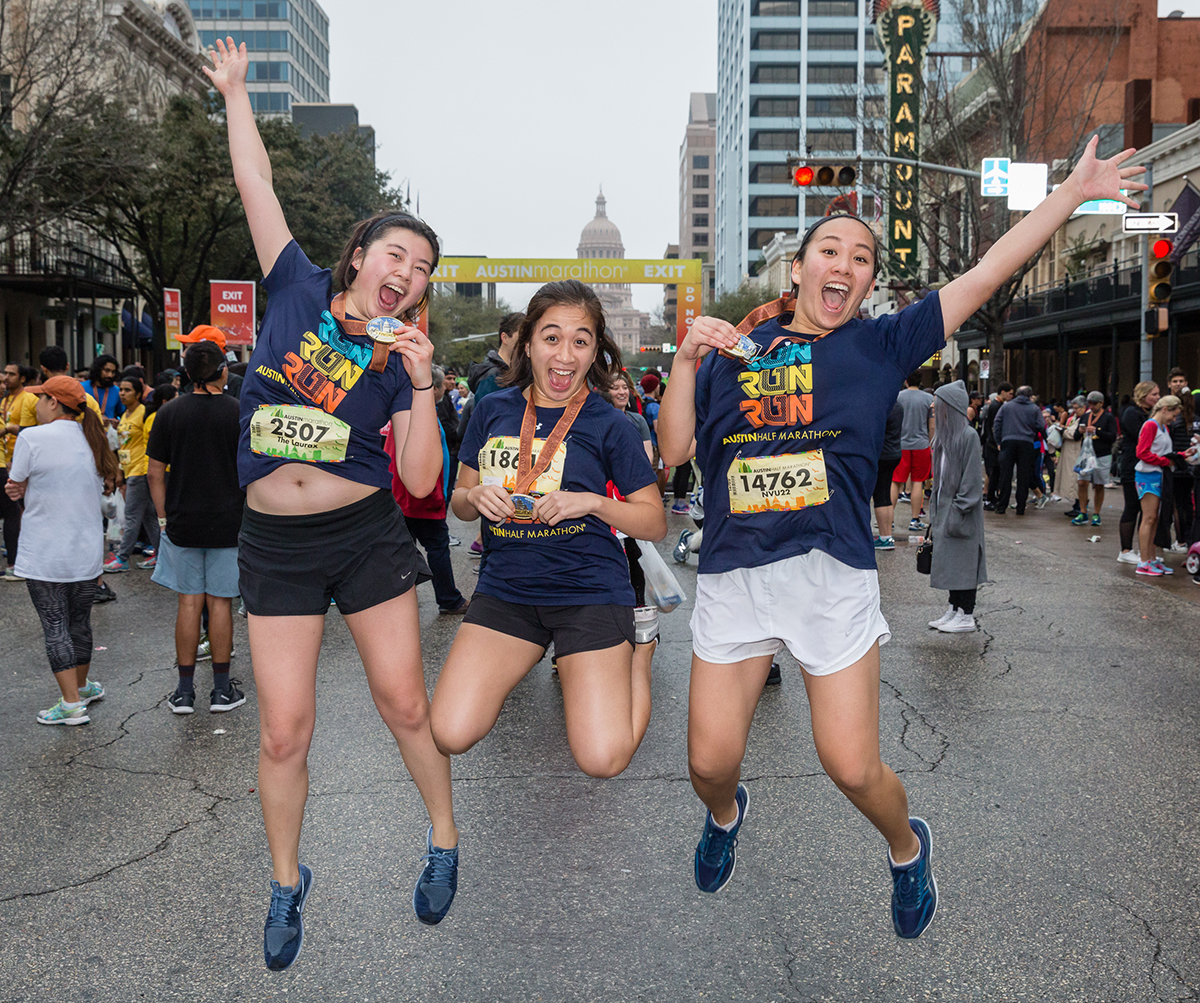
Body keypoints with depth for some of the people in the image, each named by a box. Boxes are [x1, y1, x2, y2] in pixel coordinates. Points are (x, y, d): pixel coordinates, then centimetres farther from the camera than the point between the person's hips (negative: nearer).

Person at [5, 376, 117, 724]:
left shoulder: (32, 438, -13)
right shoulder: (92, 439, 6)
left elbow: (15, 487, -5)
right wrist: (31, 487, 0)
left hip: (45, 556, -6)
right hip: (87, 552, 6)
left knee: (55, 628, 1)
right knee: (79, 622, 19)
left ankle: (72, 703, 2)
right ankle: (82, 685, 34)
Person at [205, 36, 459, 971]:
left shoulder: (402, 359, 0)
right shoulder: (298, 289, 3)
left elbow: (421, 479, -8)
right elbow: (257, 184, 9)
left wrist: (421, 384, -17)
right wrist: (236, 93, 17)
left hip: (365, 535, 0)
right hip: (274, 543, 1)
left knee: (404, 701, 5)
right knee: (284, 730, 1)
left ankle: (445, 840, 28)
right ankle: (287, 881, 23)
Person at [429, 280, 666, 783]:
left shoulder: (609, 426, -4)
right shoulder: (493, 410, 5)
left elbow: (655, 522, -1)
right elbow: (459, 502, 14)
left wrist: (592, 502, -17)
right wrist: (476, 497, -9)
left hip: (589, 590, -3)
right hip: (506, 587, 3)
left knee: (602, 759, -12)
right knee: (450, 735, -12)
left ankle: (632, 659, 19)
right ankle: (521, 657, 18)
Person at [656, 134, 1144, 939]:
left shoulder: (881, 346, 7)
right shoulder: (735, 349, 10)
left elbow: (985, 276, 3)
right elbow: (674, 450, 6)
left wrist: (1073, 192, 1)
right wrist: (687, 360, -5)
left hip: (835, 576, -1)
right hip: (732, 575, 2)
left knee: (854, 768, 2)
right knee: (710, 762, 7)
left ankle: (907, 847, 37)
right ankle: (726, 812, 45)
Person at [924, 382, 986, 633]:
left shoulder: (968, 436, -14)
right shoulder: (944, 435, 11)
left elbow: (972, 477, -16)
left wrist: (959, 510, -19)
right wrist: (935, 508, 13)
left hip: (960, 510, -8)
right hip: (944, 507, 8)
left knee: (963, 561, -2)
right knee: (948, 561, 11)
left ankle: (966, 615, 5)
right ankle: (954, 608, 20)